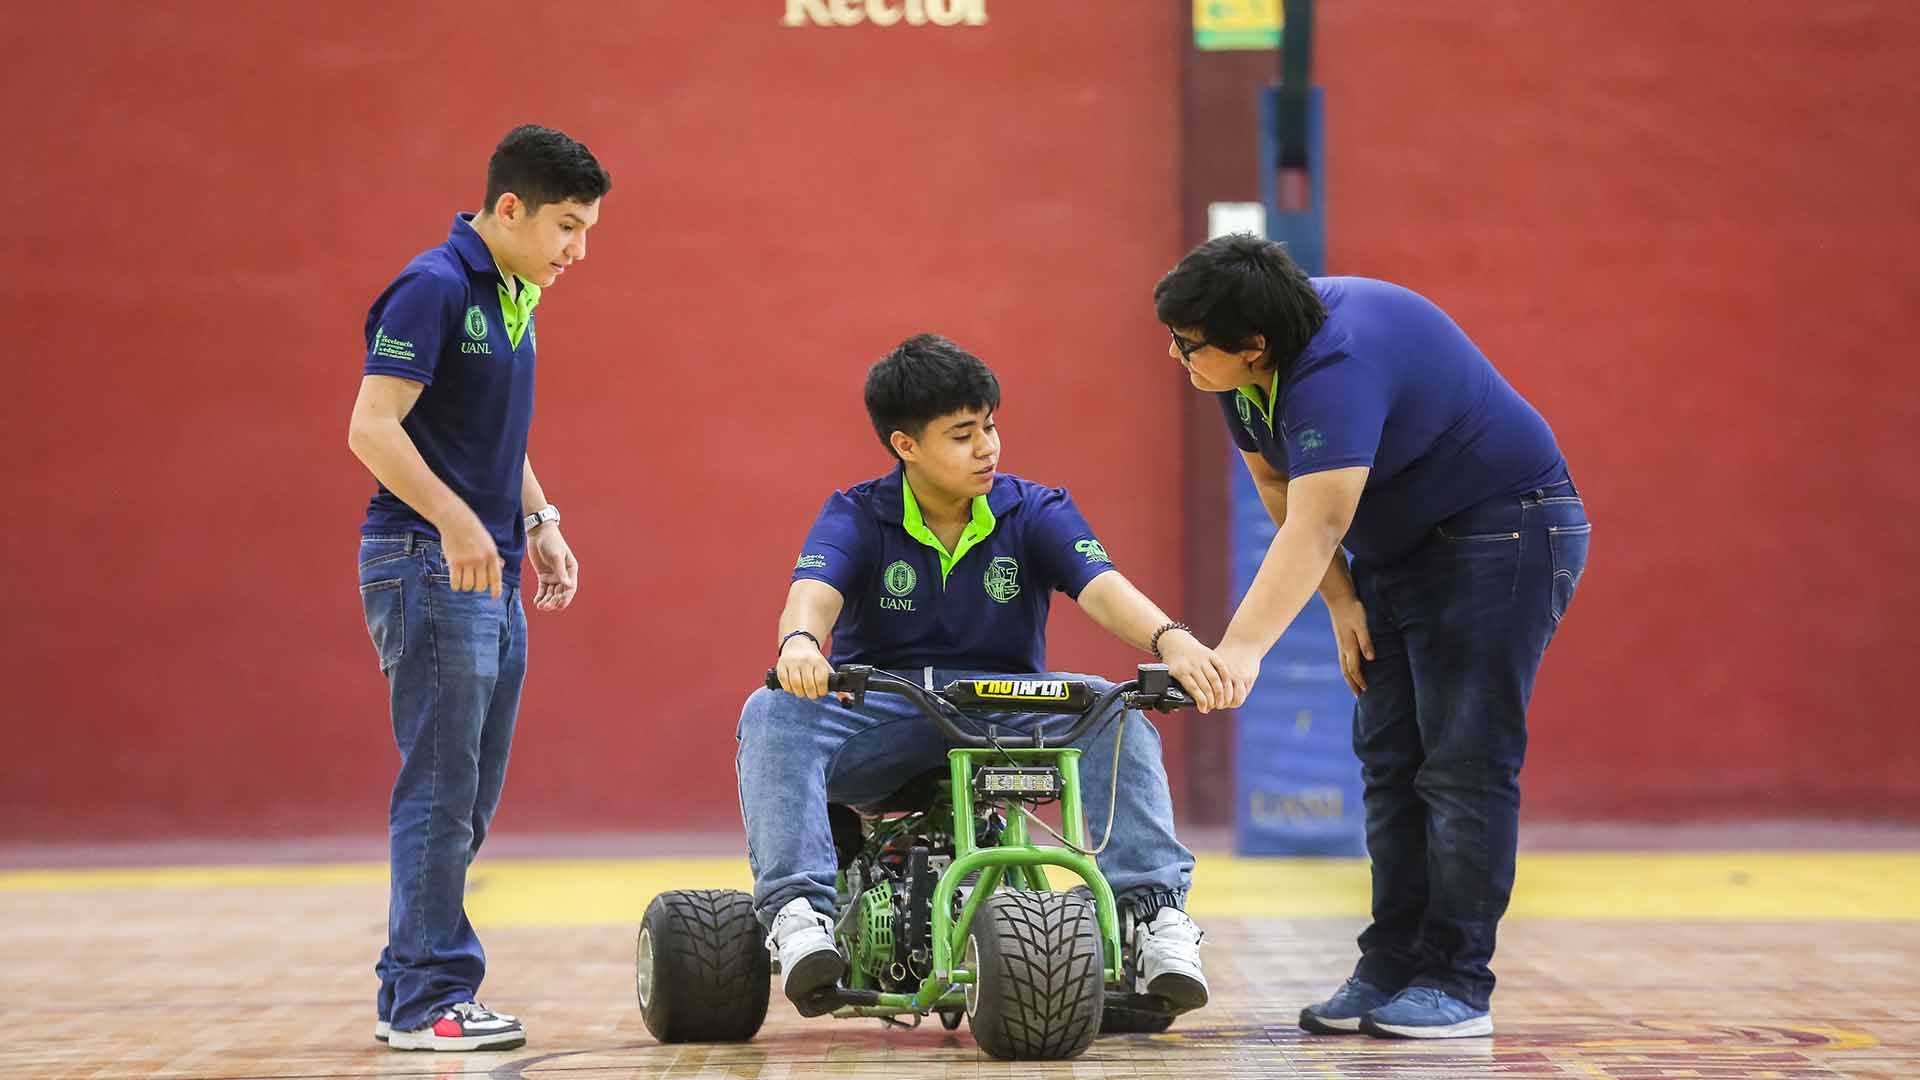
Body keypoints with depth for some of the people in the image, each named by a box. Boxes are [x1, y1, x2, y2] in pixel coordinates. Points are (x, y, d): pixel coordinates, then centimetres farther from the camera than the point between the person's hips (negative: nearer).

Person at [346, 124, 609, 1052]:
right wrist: (456, 521, -28)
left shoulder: (511, 298, 16)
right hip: (427, 566, -10)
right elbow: (373, 428, -20)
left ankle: (411, 989, 18)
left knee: (469, 798, 12)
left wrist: (538, 522, 15)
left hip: (490, 574, 10)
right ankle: (427, 1000, -3)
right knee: (439, 791, -8)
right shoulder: (435, 287, -13)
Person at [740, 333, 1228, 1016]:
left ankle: (1154, 909, -32)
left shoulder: (1036, 512, 3)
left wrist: (1171, 640, -37)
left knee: (1113, 714, -29)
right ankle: (797, 914, -41)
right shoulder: (856, 517, 1)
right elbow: (814, 591, -19)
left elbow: (1101, 588, -14)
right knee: (773, 715, -30)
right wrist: (800, 642, -46)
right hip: (880, 718, 0)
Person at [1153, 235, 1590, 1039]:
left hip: (1502, 533, -10)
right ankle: (1391, 972, 10)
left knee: (1464, 762, -12)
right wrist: (1342, 600, -2)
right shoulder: (1244, 369, -5)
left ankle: (1456, 985, -8)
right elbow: (1276, 485, 6)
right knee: (1390, 760, 7)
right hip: (1400, 552, 10)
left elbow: (1315, 525, -42)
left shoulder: (1337, 367, -33)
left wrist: (1241, 649, -51)